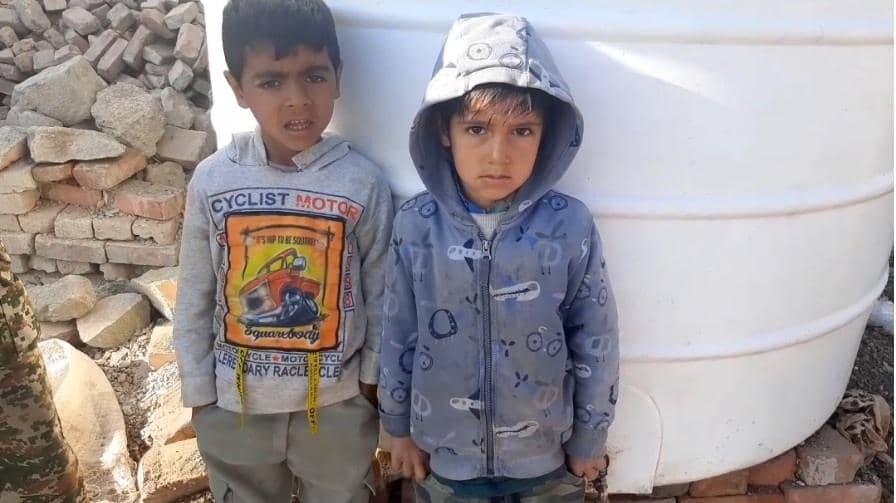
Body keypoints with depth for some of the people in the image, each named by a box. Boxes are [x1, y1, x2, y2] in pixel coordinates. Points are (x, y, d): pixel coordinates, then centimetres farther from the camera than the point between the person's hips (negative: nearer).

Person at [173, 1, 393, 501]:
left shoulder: (364, 182, -16)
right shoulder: (213, 178, -12)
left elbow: (381, 294, -6)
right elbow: (194, 297, -2)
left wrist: (373, 380, 1)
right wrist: (199, 390, 2)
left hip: (336, 404, -1)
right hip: (234, 402, 2)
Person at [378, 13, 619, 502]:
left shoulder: (570, 226, -18)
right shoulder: (414, 225, -15)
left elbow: (596, 343, -7)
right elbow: (398, 336, -3)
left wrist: (588, 441, 1)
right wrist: (399, 426, 6)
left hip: (545, 461, 0)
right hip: (443, 455, 1)